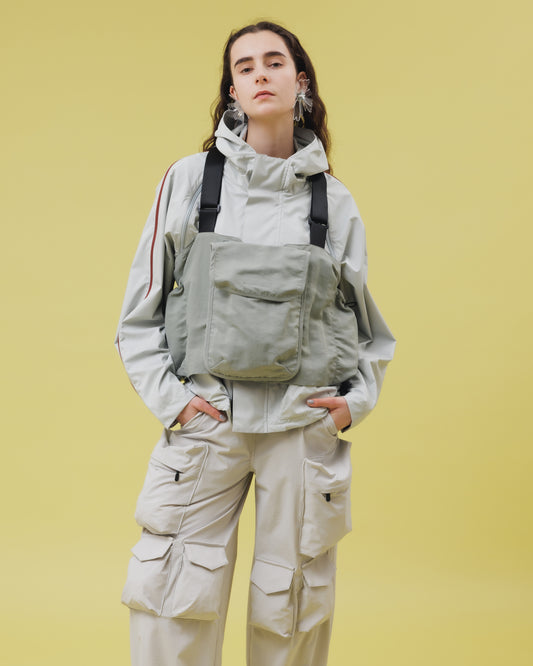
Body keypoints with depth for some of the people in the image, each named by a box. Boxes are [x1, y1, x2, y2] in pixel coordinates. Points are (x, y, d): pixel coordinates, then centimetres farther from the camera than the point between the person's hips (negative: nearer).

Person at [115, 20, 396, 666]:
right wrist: (167, 395, -4)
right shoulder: (189, 179, 4)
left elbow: (367, 321, 16)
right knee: (173, 605, -1)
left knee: (293, 606, 7)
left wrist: (358, 399, 2)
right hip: (204, 418, -1)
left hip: (306, 423, 1)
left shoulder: (334, 201, 8)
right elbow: (140, 312, 6)